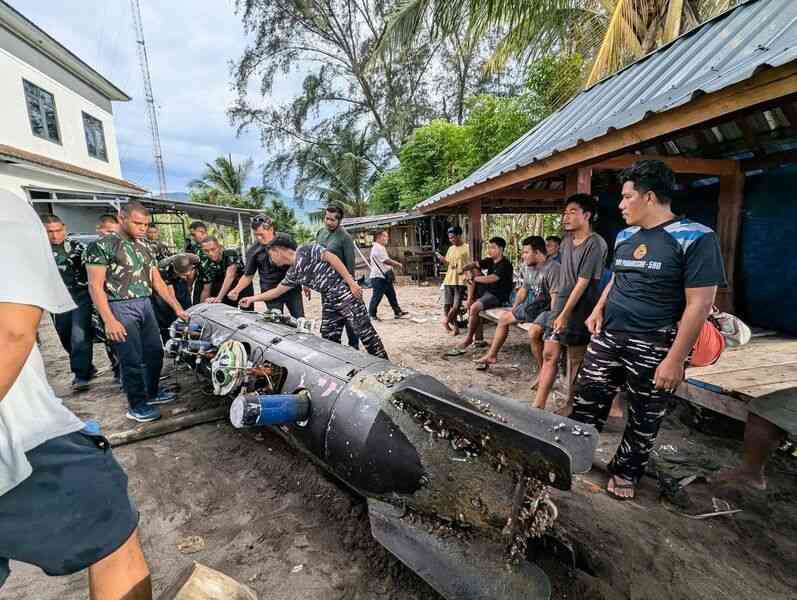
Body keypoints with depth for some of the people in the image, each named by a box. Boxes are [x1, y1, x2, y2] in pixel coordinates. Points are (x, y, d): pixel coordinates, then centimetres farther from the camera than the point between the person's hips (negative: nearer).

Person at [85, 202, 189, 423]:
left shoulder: (143, 247, 12)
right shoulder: (103, 245, -9)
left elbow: (157, 281, 14)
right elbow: (95, 286, -12)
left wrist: (177, 307, 8)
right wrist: (109, 320, -20)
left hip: (145, 305, 7)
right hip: (121, 308, -7)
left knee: (155, 352, 13)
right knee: (132, 360, 0)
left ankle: (152, 393, 31)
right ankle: (137, 406, 14)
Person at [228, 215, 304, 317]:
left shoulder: (287, 240, -4)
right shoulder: (253, 251, -3)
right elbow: (248, 275, 6)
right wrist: (236, 290, -10)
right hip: (270, 292, 0)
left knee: (300, 320, 1)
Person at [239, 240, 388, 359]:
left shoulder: (305, 251, -6)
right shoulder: (293, 273, 17)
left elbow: (332, 258, -13)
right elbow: (277, 291, 28)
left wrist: (351, 282, -19)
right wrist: (252, 299, 33)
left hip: (344, 291, -9)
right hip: (328, 300, 9)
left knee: (365, 331, -6)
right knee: (329, 338, 10)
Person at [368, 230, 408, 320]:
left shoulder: (381, 248, 20)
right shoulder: (377, 248, -14)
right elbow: (386, 261, -18)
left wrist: (395, 264, 6)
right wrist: (398, 264, -5)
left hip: (385, 277, 10)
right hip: (378, 277, -10)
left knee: (391, 295, 11)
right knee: (377, 297, -4)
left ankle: (398, 312, 16)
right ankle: (372, 315, 6)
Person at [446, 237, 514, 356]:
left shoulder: (505, 265, -18)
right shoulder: (490, 261, 8)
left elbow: (491, 279, -30)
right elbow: (475, 265, 5)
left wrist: (474, 278, -19)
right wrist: (463, 268, -16)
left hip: (499, 296, -9)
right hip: (488, 290, 9)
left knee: (474, 308, -30)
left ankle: (469, 339, -16)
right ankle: (470, 300, -2)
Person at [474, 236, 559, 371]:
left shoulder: (552, 268, -22)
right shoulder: (527, 267, 5)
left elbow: (556, 298, -26)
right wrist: (513, 309, 19)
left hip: (546, 309, -9)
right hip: (531, 306, 9)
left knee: (534, 332, -33)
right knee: (504, 318, 15)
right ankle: (492, 355, 28)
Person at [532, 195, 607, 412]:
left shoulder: (595, 244, -13)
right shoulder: (567, 241, 10)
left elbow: (583, 282, -18)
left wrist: (565, 314, -19)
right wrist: (555, 304, 15)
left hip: (579, 310, -7)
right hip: (560, 305, 7)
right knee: (549, 355, 4)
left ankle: (572, 404, 23)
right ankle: (538, 405, 8)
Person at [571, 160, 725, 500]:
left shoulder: (695, 238, -12)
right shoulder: (624, 236, 8)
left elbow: (700, 304, -15)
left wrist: (675, 359, -18)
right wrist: (599, 309, 4)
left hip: (654, 346, -5)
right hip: (607, 336, 6)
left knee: (644, 419, 12)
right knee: (586, 402, 8)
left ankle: (626, 471, 32)